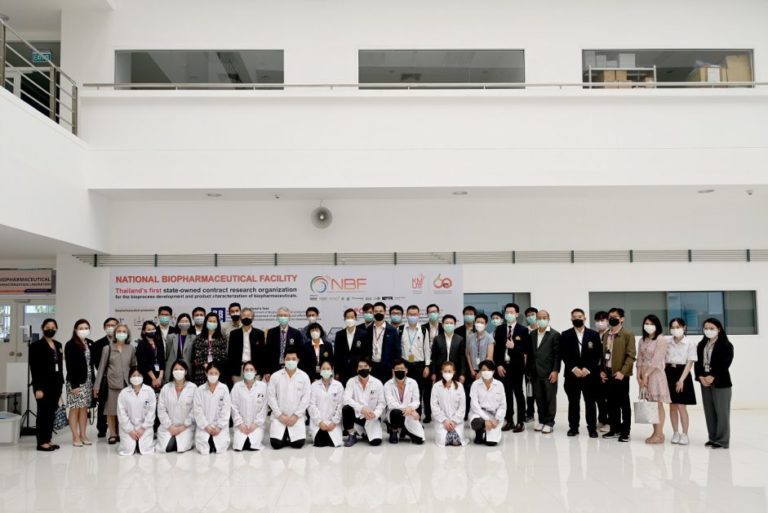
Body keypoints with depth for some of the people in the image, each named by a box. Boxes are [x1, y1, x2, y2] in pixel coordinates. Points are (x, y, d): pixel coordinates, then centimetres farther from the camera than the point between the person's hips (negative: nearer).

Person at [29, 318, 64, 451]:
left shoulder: (58, 345, 13)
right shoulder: (36, 346, -7)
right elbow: (34, 368, -11)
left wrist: (60, 384, 11)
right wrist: (38, 388, -16)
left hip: (55, 384, 6)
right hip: (43, 385, -6)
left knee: (52, 413, 9)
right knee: (43, 413, -3)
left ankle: (48, 440, 16)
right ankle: (41, 442, 3)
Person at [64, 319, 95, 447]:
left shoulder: (90, 344, 9)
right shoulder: (70, 345, -7)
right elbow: (69, 366, -11)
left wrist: (93, 381, 5)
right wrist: (74, 384, -15)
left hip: (88, 381, 5)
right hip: (76, 381, -5)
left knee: (84, 408, 9)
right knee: (75, 409, 0)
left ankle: (83, 435, 16)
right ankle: (75, 437, 6)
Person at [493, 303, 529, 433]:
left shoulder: (523, 330, 0)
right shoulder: (499, 329, 8)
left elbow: (527, 349, -4)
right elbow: (496, 348, 6)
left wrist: (514, 347, -19)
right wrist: (498, 365, -3)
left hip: (516, 366, -3)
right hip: (503, 366, 3)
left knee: (519, 394, 2)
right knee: (507, 394, 6)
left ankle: (521, 422, 7)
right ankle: (509, 421, 14)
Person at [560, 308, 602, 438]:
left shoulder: (594, 335, 4)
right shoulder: (565, 335, 4)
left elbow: (597, 355, 0)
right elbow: (564, 355, 0)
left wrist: (587, 368, -10)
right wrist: (574, 368, -11)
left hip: (590, 374, 0)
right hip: (572, 374, 0)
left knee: (590, 402, 3)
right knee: (573, 402, 5)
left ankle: (592, 428, 10)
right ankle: (573, 427, 12)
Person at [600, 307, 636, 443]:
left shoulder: (628, 335, -5)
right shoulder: (606, 335, 13)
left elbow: (631, 355, -11)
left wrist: (622, 372, -17)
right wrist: (602, 370, 6)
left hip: (620, 374, -6)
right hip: (607, 374, 6)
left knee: (624, 404, 1)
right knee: (611, 403, 10)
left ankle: (625, 431, 7)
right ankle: (615, 429, 19)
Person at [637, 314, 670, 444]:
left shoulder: (660, 340, -9)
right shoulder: (643, 340, 13)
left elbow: (656, 360, -15)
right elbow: (640, 359, 10)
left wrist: (646, 375, -14)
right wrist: (639, 375, 0)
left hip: (655, 374, -7)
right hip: (644, 375, 7)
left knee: (658, 404, -4)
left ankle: (659, 434, -1)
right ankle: (655, 432, 13)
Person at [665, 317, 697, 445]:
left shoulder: (690, 343, -6)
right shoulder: (667, 341, 4)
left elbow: (690, 363, -9)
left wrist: (681, 379, -15)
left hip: (682, 373, -3)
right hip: (669, 373, 3)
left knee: (681, 406, -5)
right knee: (672, 406, 8)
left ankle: (684, 434, 5)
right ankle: (675, 433, 17)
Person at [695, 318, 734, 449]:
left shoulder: (726, 345, -5)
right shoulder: (701, 345, 12)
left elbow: (725, 364, -13)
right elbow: (697, 362, 8)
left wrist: (712, 377, -17)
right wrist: (701, 377, -8)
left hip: (720, 382, -6)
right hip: (704, 382, 6)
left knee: (721, 411, -4)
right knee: (709, 411, 8)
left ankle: (722, 440, 2)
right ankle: (713, 438, 16)